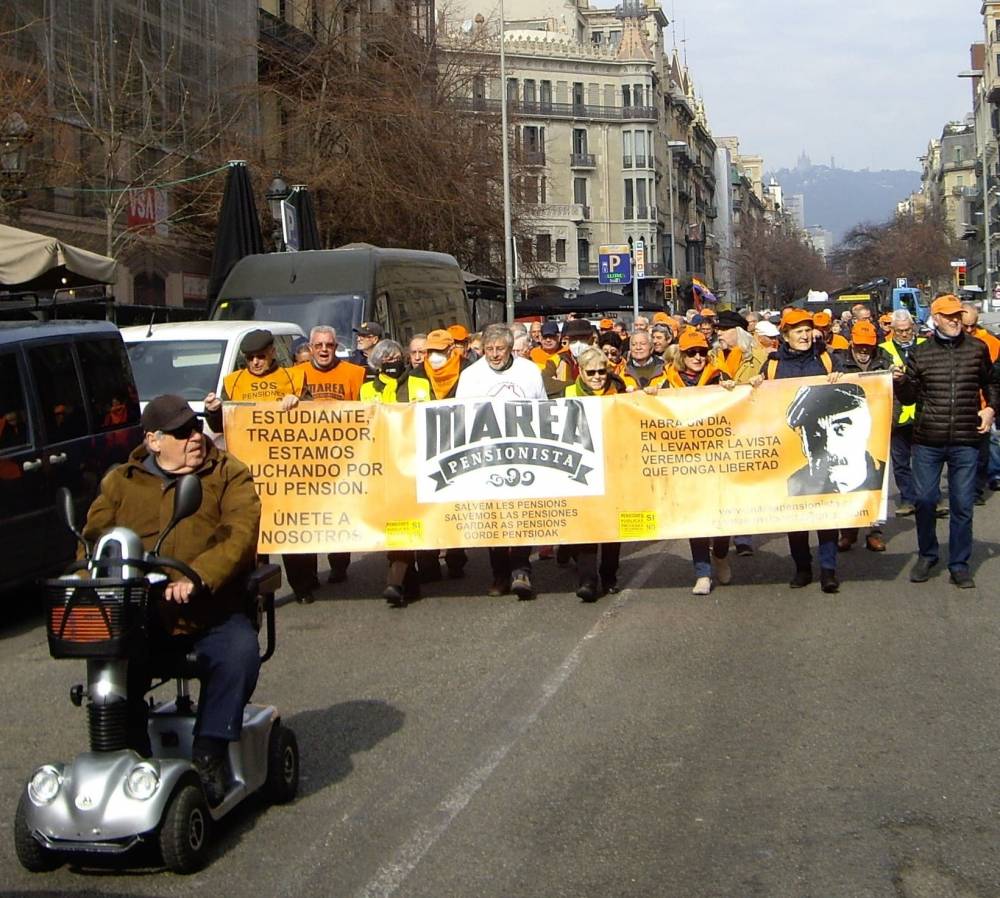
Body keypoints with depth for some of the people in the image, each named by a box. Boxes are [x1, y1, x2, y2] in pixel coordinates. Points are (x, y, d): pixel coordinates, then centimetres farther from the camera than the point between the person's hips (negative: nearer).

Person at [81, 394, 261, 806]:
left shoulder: (228, 475, 6)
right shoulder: (120, 483, 15)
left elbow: (240, 534, -9)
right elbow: (94, 538, 7)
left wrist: (197, 577, -27)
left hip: (211, 612, -1)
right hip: (140, 615, 1)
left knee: (240, 651, -30)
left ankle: (209, 752, -14)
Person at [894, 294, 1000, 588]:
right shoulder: (921, 353, 2)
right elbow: (909, 397, 7)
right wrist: (901, 381, -13)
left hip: (966, 442, 0)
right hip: (928, 442, 0)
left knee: (963, 505, 4)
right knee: (924, 500, 6)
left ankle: (959, 564, 14)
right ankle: (926, 555, 25)